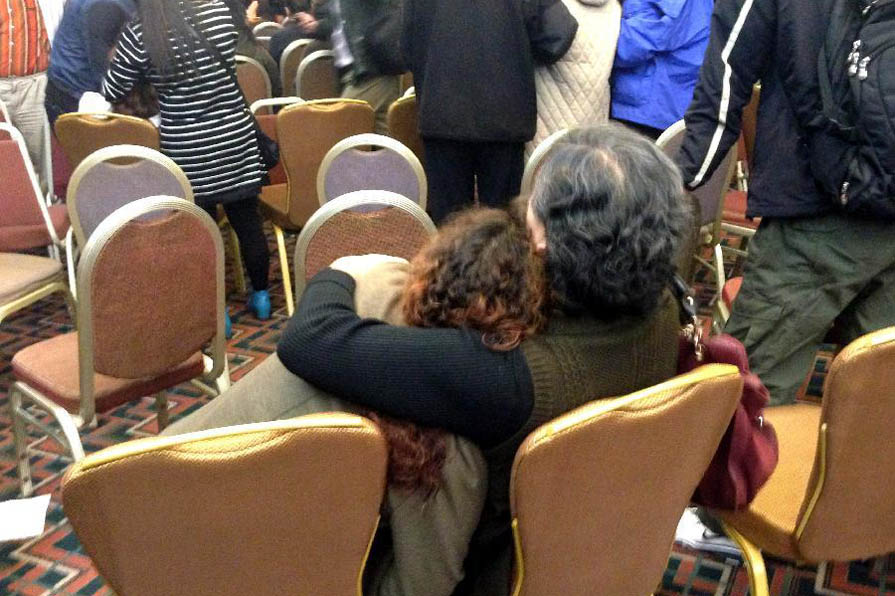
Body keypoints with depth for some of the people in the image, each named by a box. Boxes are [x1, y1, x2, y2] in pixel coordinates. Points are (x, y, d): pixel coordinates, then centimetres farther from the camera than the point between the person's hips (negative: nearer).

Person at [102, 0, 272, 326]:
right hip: (236, 137, 3)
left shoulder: (139, 33, -11)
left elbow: (111, 91, 1)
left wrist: (115, 60, 20)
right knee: (248, 220, 13)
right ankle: (261, 295, 28)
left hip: (186, 150, -2)